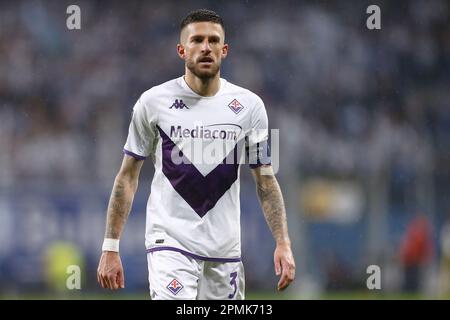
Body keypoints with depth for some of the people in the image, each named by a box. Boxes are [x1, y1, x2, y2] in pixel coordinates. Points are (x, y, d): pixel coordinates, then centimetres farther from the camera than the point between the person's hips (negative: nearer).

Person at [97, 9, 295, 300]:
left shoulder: (249, 106, 4)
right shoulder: (154, 102, -1)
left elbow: (266, 181, 7)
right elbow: (128, 177, 4)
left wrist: (283, 243, -4)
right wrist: (110, 247, -1)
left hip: (225, 246, 3)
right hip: (170, 240, -3)